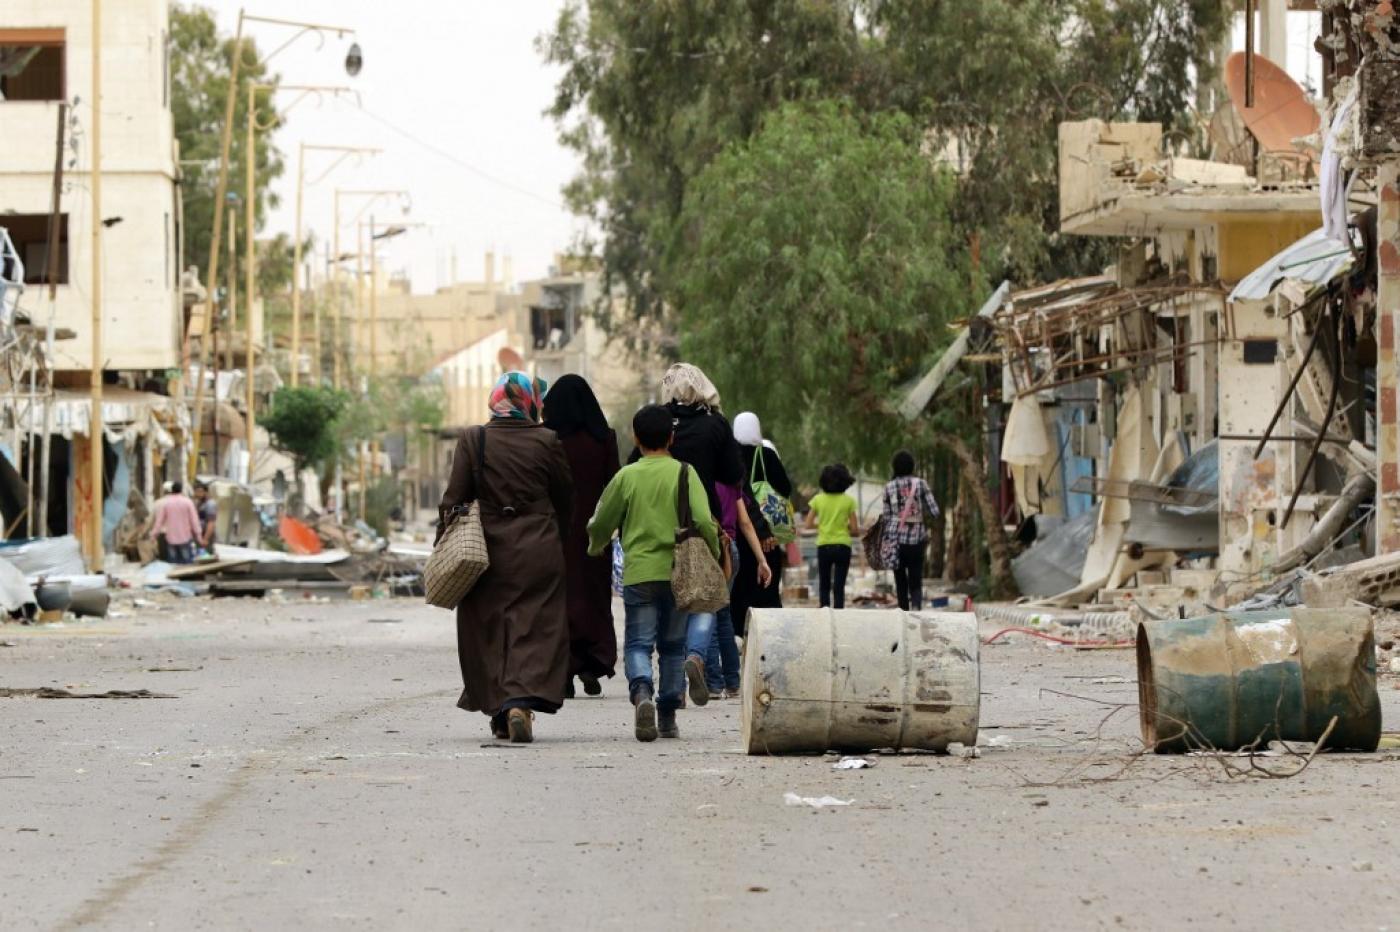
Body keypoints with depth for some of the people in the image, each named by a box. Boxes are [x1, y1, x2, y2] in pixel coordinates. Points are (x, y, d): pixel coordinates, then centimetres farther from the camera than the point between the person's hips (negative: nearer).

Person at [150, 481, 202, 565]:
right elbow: (194, 519, -2)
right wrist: (197, 533, 6)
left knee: (173, 564, 5)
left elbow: (159, 520, -4)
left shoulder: (163, 502, -4)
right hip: (186, 537, -1)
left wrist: (154, 534, 4)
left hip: (171, 539, 1)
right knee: (188, 563, 2)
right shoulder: (187, 501, -4)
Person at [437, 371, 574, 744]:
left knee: (489, 631, 12)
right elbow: (566, 499, 8)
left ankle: (500, 710, 14)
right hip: (539, 552, 0)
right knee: (535, 630, 0)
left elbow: (454, 500, -3)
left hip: (489, 552, 0)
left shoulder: (473, 440, -4)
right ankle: (522, 702, -19)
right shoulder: (548, 442, -2)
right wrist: (559, 538, 22)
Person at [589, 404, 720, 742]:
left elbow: (601, 524, 10)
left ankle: (641, 692, -30)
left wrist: (596, 546, 32)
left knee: (638, 643, -1)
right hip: (677, 572, 1)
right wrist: (715, 556, 7)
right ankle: (668, 717, 14)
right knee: (673, 646, 13)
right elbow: (702, 521, -11)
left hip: (638, 572, -1)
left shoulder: (626, 476, 1)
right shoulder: (684, 473, -2)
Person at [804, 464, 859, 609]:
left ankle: (825, 606, -2)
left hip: (823, 546, 1)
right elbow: (855, 530, -4)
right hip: (842, 545, -1)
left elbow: (808, 525, 1)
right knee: (839, 586, 2)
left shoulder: (818, 499, -1)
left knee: (824, 585, 14)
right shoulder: (848, 501, -4)